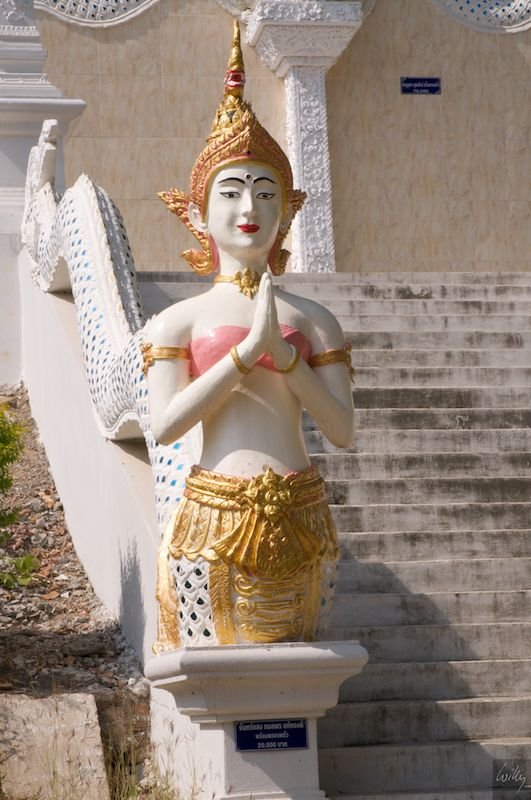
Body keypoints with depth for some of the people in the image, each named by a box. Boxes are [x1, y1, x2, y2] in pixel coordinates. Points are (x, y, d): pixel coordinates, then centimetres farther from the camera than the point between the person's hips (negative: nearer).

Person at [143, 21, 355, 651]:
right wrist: (248, 349, -14)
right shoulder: (180, 320, 5)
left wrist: (284, 354, -11)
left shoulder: (312, 319, 10)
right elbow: (165, 424, -9)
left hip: (298, 520, 2)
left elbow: (342, 429, 2)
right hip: (213, 520, -2)